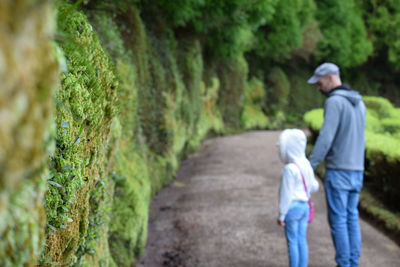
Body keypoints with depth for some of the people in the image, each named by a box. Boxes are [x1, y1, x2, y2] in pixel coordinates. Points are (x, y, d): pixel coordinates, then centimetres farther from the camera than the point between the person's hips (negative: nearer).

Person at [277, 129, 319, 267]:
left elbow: (286, 194, -17)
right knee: (302, 240, 10)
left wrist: (281, 215, -11)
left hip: (292, 207, -8)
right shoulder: (307, 165, 6)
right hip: (304, 206, 8)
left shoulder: (289, 169, -17)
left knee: (292, 241, 0)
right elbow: (314, 187, 14)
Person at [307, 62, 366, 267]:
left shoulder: (334, 102, -15)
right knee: (351, 217, 13)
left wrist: (308, 167, -17)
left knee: (338, 220, -1)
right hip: (355, 171, 8)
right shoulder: (359, 103, 14)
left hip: (338, 171, -8)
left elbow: (325, 139, -22)